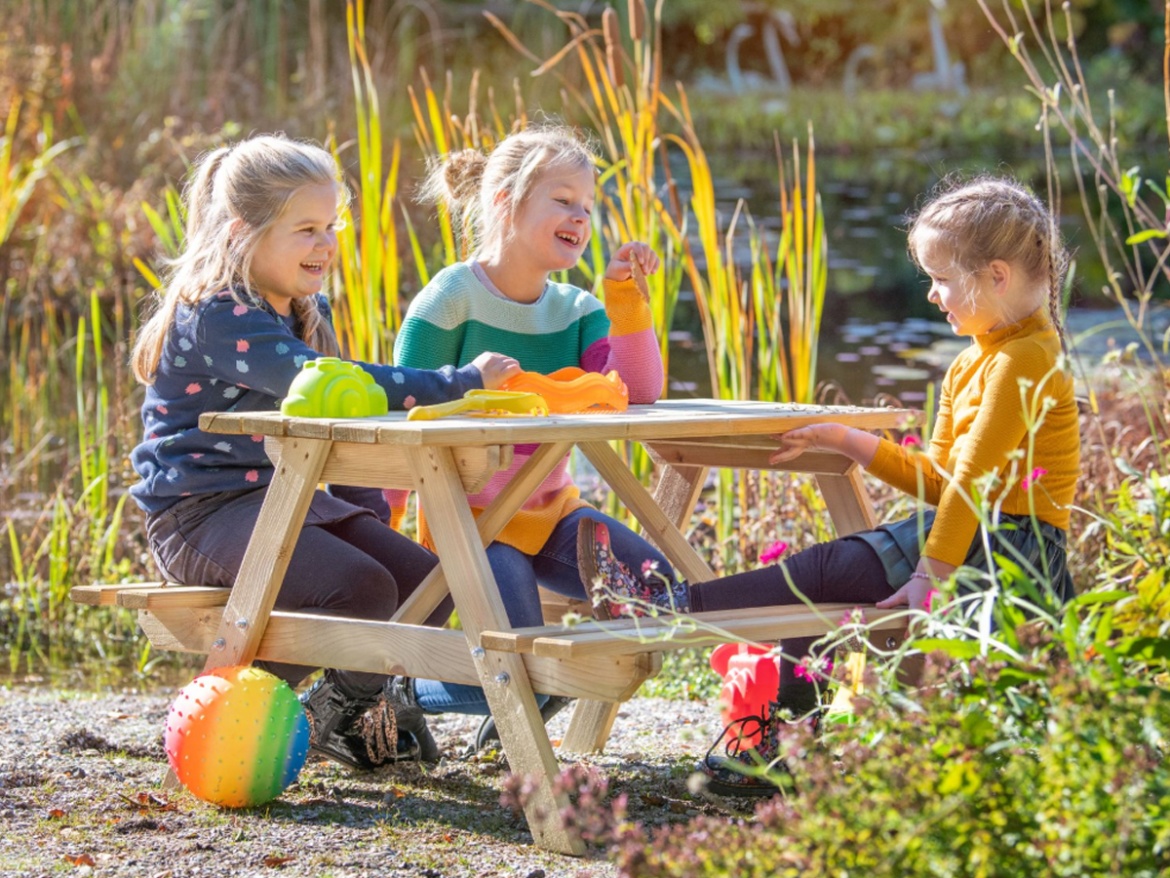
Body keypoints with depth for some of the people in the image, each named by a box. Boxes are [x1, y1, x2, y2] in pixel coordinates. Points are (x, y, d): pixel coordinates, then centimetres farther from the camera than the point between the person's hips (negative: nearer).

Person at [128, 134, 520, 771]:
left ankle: (344, 707, 17)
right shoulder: (215, 317, -19)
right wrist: (463, 382, -30)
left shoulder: (307, 308, 13)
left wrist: (368, 513, 9)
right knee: (362, 590, -27)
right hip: (202, 509, -9)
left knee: (424, 582, -8)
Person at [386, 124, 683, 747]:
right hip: (469, 515, -6)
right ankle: (405, 689, 9)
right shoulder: (454, 297, -11)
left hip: (550, 510, 7)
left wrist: (624, 297, -17)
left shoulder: (577, 311, 5)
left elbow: (637, 391, -10)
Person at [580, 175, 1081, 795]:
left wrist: (931, 573, -25)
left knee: (832, 570, -16)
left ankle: (664, 608, -16)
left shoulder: (1023, 360, -15)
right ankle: (777, 736, -3)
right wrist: (845, 441, 13)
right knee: (830, 584, -2)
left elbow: (975, 477, -21)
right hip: (969, 534, 10)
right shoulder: (970, 366, 18)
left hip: (1009, 546, -10)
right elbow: (938, 478, 20)